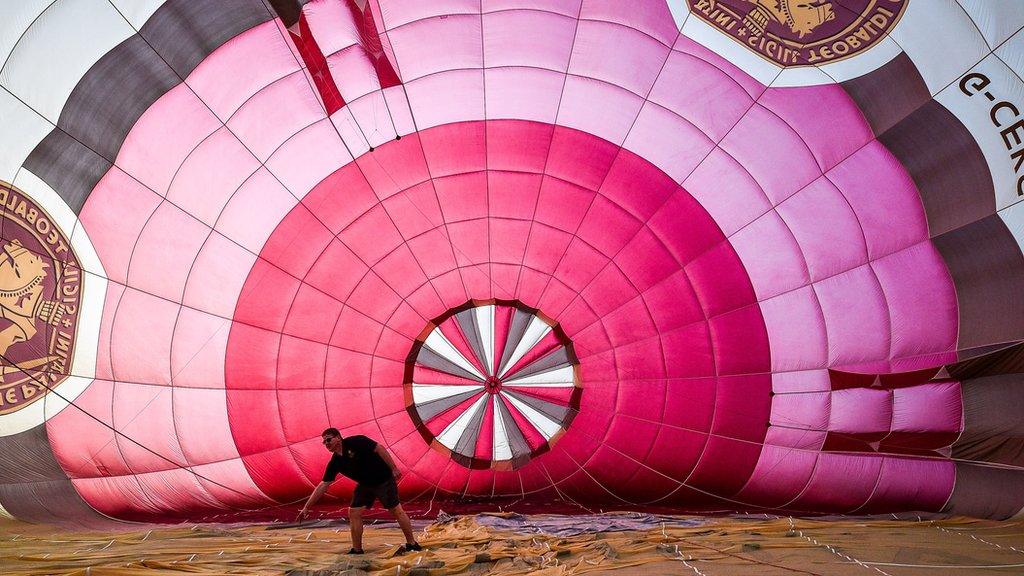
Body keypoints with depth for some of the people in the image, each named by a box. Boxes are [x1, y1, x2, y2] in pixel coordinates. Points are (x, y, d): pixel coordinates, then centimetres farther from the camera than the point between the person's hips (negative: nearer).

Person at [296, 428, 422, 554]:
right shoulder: (335, 463, -1)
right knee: (354, 513, -2)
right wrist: (306, 507, -3)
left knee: (396, 510, -4)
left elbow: (379, 449, -20)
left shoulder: (355, 442, -20)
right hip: (365, 485, 7)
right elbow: (323, 485, 1)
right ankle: (357, 550, 10)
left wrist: (394, 469, -23)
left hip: (384, 479, -7)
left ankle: (412, 544, 6)